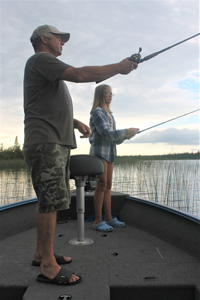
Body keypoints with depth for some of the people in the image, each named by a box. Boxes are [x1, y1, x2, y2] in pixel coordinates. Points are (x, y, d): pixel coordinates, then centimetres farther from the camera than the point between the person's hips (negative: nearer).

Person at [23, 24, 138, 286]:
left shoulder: (49, 67, 29)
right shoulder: (40, 59, -3)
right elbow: (80, 75, -17)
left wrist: (77, 123, 16)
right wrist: (119, 67, -8)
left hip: (57, 144, 10)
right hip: (45, 143, -10)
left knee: (49, 200, 11)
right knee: (50, 201, -11)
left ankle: (42, 253, 21)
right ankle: (48, 266, -4)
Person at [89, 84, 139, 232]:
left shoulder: (109, 115, 19)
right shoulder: (97, 112, -6)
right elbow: (105, 132, -19)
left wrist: (125, 136, -2)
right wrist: (126, 131, -16)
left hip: (109, 153, 8)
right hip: (99, 151, -8)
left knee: (108, 186, 7)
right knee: (102, 185, -10)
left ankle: (109, 218, 13)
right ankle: (98, 221, -4)